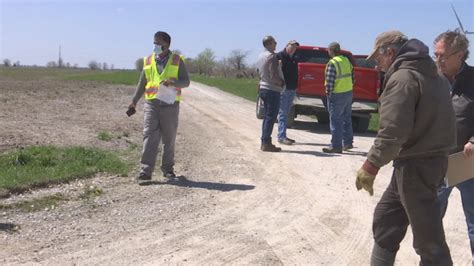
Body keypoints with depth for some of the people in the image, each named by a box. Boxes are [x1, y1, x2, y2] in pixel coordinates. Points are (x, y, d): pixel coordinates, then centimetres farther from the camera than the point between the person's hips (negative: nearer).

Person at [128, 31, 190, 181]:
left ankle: (168, 169, 20)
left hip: (170, 105, -1)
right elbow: (142, 83, 16)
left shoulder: (177, 60, 2)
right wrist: (134, 101, 12)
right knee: (149, 137, -8)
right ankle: (145, 171, -10)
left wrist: (173, 82, -21)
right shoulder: (148, 61, 10)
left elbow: (186, 82, -1)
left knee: (169, 139, 7)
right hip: (151, 103, 1)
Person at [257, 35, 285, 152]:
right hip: (272, 90, -9)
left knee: (267, 116, 14)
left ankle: (264, 142, 17)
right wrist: (282, 83, -4)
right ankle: (266, 143, -4)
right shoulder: (272, 57, -16)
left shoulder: (261, 56, 13)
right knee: (270, 117, -5)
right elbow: (274, 76, -22)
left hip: (264, 88, 9)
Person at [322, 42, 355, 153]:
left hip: (337, 95, -8)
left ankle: (336, 146, 0)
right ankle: (348, 142, 27)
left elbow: (329, 82, -21)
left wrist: (328, 93, -10)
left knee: (336, 121, -2)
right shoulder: (347, 61, 9)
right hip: (349, 93, 8)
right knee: (347, 118, 18)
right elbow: (352, 78, 13)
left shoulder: (332, 63, -17)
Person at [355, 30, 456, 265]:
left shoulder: (402, 77, -16)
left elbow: (392, 131, -24)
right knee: (385, 219, 20)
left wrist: (370, 165, -18)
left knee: (428, 239, 0)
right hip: (433, 158, 10)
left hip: (415, 165, -10)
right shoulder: (433, 75, 13)